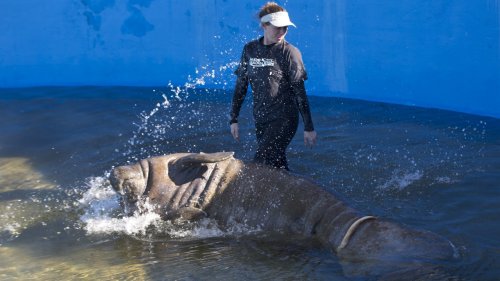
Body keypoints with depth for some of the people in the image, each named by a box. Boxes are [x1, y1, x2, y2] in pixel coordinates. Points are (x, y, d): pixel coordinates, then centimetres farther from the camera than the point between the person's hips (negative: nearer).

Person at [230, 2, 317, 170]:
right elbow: (241, 86, 12)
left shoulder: (289, 52, -7)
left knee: (260, 166, -15)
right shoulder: (250, 49, 6)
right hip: (260, 120, 5)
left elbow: (300, 92, -6)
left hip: (284, 120, -5)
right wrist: (233, 119, 11)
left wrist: (309, 128, -6)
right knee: (276, 167, 11)